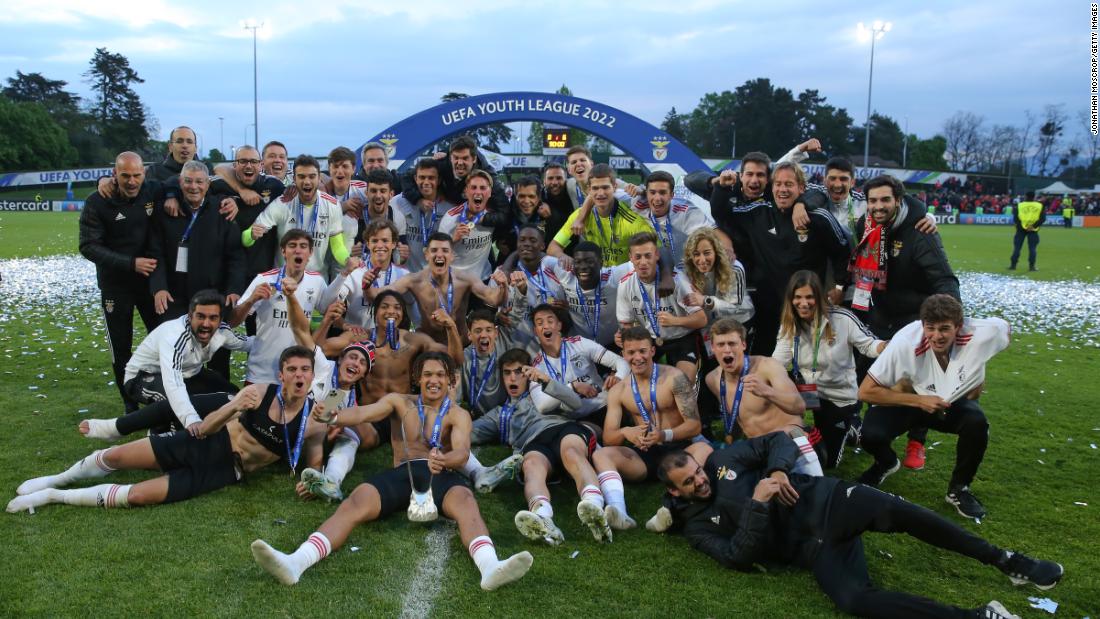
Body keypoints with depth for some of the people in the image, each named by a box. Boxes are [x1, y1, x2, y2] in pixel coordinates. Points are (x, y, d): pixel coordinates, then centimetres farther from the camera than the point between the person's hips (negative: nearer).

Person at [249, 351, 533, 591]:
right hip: (401, 473, 2)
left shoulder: (458, 414, 12)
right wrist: (332, 417, -26)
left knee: (466, 502, -35)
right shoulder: (399, 402, 18)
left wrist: (444, 460, -35)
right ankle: (295, 562, -45)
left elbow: (462, 451, -8)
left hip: (441, 475, -2)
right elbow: (363, 413, -1)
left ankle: (490, 567, -63)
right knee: (354, 504, -26)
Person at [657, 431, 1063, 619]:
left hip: (824, 500, 2)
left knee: (896, 511, -27)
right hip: (811, 546, -1)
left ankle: (1002, 560, -8)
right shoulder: (697, 526, 3)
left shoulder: (722, 459, 11)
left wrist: (778, 470, -8)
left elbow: (777, 440, 14)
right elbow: (740, 557, -10)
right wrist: (757, 505, -20)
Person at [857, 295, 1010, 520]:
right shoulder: (906, 342, -33)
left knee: (977, 424, -31)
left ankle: (959, 489, -2)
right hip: (912, 398, -1)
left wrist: (979, 376, -5)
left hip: (956, 401, 2)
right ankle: (886, 463, 15)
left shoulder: (981, 334, -29)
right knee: (870, 435, -26)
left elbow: (1003, 327, -1)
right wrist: (918, 401, -30)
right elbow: (866, 391, -26)